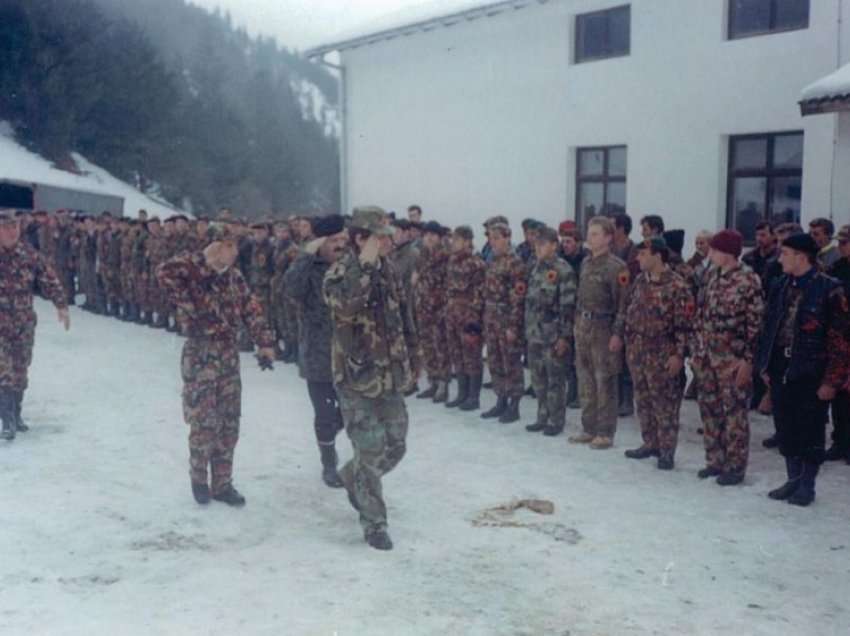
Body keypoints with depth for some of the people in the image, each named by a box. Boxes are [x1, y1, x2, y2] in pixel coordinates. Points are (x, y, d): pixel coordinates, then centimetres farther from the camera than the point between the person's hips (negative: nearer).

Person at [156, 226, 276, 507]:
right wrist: (204, 258, -26)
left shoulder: (235, 278, 7)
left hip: (229, 357, 6)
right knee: (204, 423, -3)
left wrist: (265, 343, -2)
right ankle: (199, 479, 20)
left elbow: (252, 311, 6)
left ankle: (222, 483, 21)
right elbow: (165, 272, -32)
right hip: (200, 357, -5)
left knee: (229, 423, 9)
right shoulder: (193, 274, -11)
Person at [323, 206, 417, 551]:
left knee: (395, 446, 14)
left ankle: (353, 477, 42)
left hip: (390, 377, 7)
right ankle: (373, 522, 13)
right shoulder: (340, 273, -16)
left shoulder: (388, 269, 6)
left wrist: (406, 350, 19)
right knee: (370, 452, -2)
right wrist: (364, 265, -37)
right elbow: (343, 305, -38)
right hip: (357, 378, -7)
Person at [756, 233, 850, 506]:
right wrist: (765, 366, 10)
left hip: (810, 373, -6)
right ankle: (793, 479, 28)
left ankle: (807, 485, 18)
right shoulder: (781, 287, 7)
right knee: (785, 428, 13)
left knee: (810, 431, 4)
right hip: (781, 370, 6)